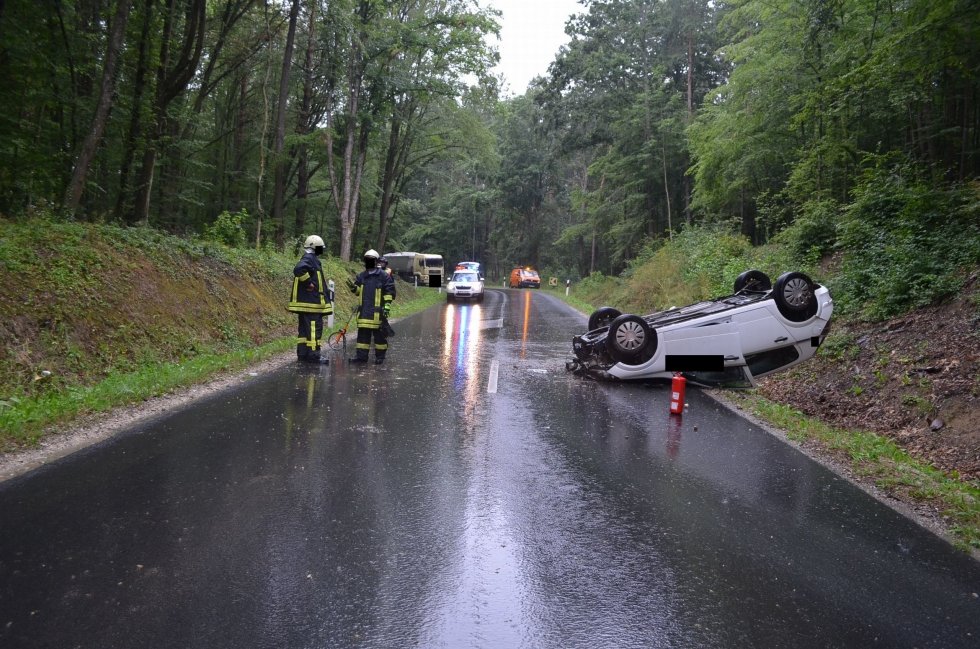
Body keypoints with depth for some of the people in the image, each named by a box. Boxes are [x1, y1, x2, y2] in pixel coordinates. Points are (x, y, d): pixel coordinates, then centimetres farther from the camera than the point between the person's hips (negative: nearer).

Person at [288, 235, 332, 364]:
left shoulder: (309, 259, 18)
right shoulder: (310, 259, -14)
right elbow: (299, 270, -32)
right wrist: (308, 283, -23)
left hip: (304, 301, 11)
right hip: (311, 302, -11)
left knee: (305, 328, 14)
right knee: (314, 328, -7)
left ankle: (302, 354, 19)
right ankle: (313, 355, -5)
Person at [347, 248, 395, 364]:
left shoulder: (384, 276, -4)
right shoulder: (361, 276, 12)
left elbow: (389, 292, -6)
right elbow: (358, 290, 19)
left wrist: (387, 305, -13)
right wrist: (353, 287, -4)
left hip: (378, 310, -5)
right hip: (364, 310, 5)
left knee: (379, 334, 2)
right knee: (363, 333, 5)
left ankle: (380, 356, 12)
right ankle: (361, 355, 9)